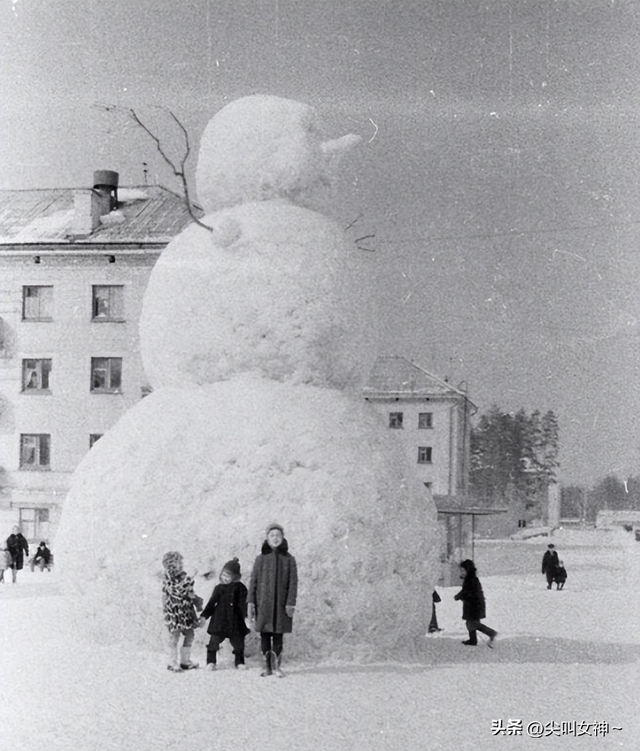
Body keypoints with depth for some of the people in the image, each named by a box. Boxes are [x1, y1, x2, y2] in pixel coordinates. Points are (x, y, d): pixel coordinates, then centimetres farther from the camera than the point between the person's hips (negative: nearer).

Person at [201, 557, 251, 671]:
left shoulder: (240, 588, 1)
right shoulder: (218, 588, 7)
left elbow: (243, 603, -3)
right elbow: (212, 602, 9)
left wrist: (247, 615, -14)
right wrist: (204, 615, 3)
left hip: (235, 621, -1)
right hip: (219, 619, 1)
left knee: (238, 641, 5)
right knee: (214, 640, -4)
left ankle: (239, 662, 20)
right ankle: (211, 662, 6)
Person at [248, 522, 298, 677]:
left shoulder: (289, 559, 6)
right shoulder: (261, 559, 8)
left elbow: (293, 582, 1)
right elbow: (253, 581, 6)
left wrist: (291, 603, -8)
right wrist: (250, 602, -3)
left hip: (281, 603, -1)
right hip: (263, 603, 1)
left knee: (278, 635, 1)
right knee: (264, 635, 1)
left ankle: (276, 665, 9)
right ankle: (267, 666, 7)